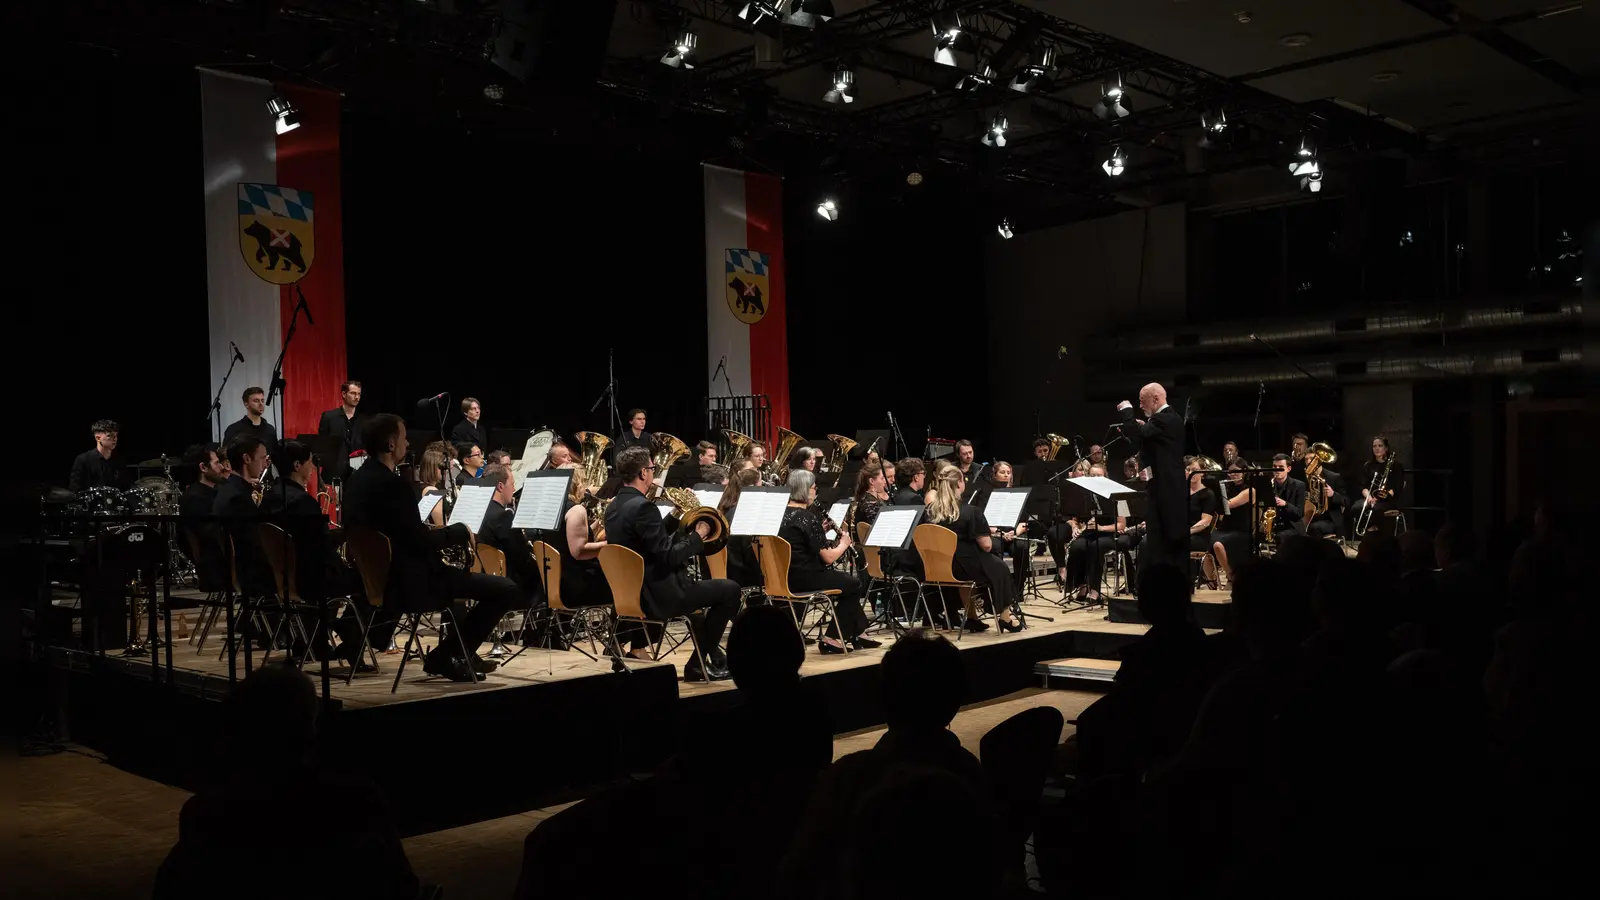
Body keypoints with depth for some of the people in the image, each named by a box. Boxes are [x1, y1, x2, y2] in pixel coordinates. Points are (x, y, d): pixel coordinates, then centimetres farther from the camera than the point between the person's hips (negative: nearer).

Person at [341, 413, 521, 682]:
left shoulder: (355, 480, 8)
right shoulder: (390, 483, -22)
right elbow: (420, 542, -23)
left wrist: (448, 534, 12)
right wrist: (461, 530, -6)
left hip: (378, 578, 10)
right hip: (407, 583, -10)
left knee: (451, 570, 36)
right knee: (507, 590, -10)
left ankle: (462, 652, 34)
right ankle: (446, 655, 2)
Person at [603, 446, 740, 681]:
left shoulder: (613, 507, 8)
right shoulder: (642, 506, -22)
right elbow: (669, 557, -25)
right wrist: (697, 536, -10)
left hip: (631, 591, 10)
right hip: (657, 595, -10)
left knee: (696, 585, 32)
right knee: (729, 590, 1)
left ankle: (714, 658, 34)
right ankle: (697, 664, 7)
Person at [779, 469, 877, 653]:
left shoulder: (782, 514, 6)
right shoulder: (808, 518, -19)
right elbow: (828, 557, -16)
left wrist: (820, 529, 12)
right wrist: (844, 544, 2)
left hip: (785, 576, 9)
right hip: (806, 578, -9)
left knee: (846, 581, 26)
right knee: (853, 585, 13)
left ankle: (855, 635, 29)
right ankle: (831, 638, 12)